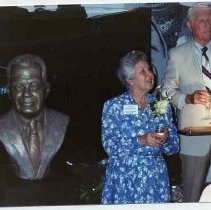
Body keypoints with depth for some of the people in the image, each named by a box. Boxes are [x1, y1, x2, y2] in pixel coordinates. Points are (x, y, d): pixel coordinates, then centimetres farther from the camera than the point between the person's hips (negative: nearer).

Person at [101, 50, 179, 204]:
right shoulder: (114, 106, -2)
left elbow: (174, 147, 9)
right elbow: (109, 145, -10)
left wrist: (166, 139, -14)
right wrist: (141, 141, -22)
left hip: (156, 178, 3)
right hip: (125, 178, -3)